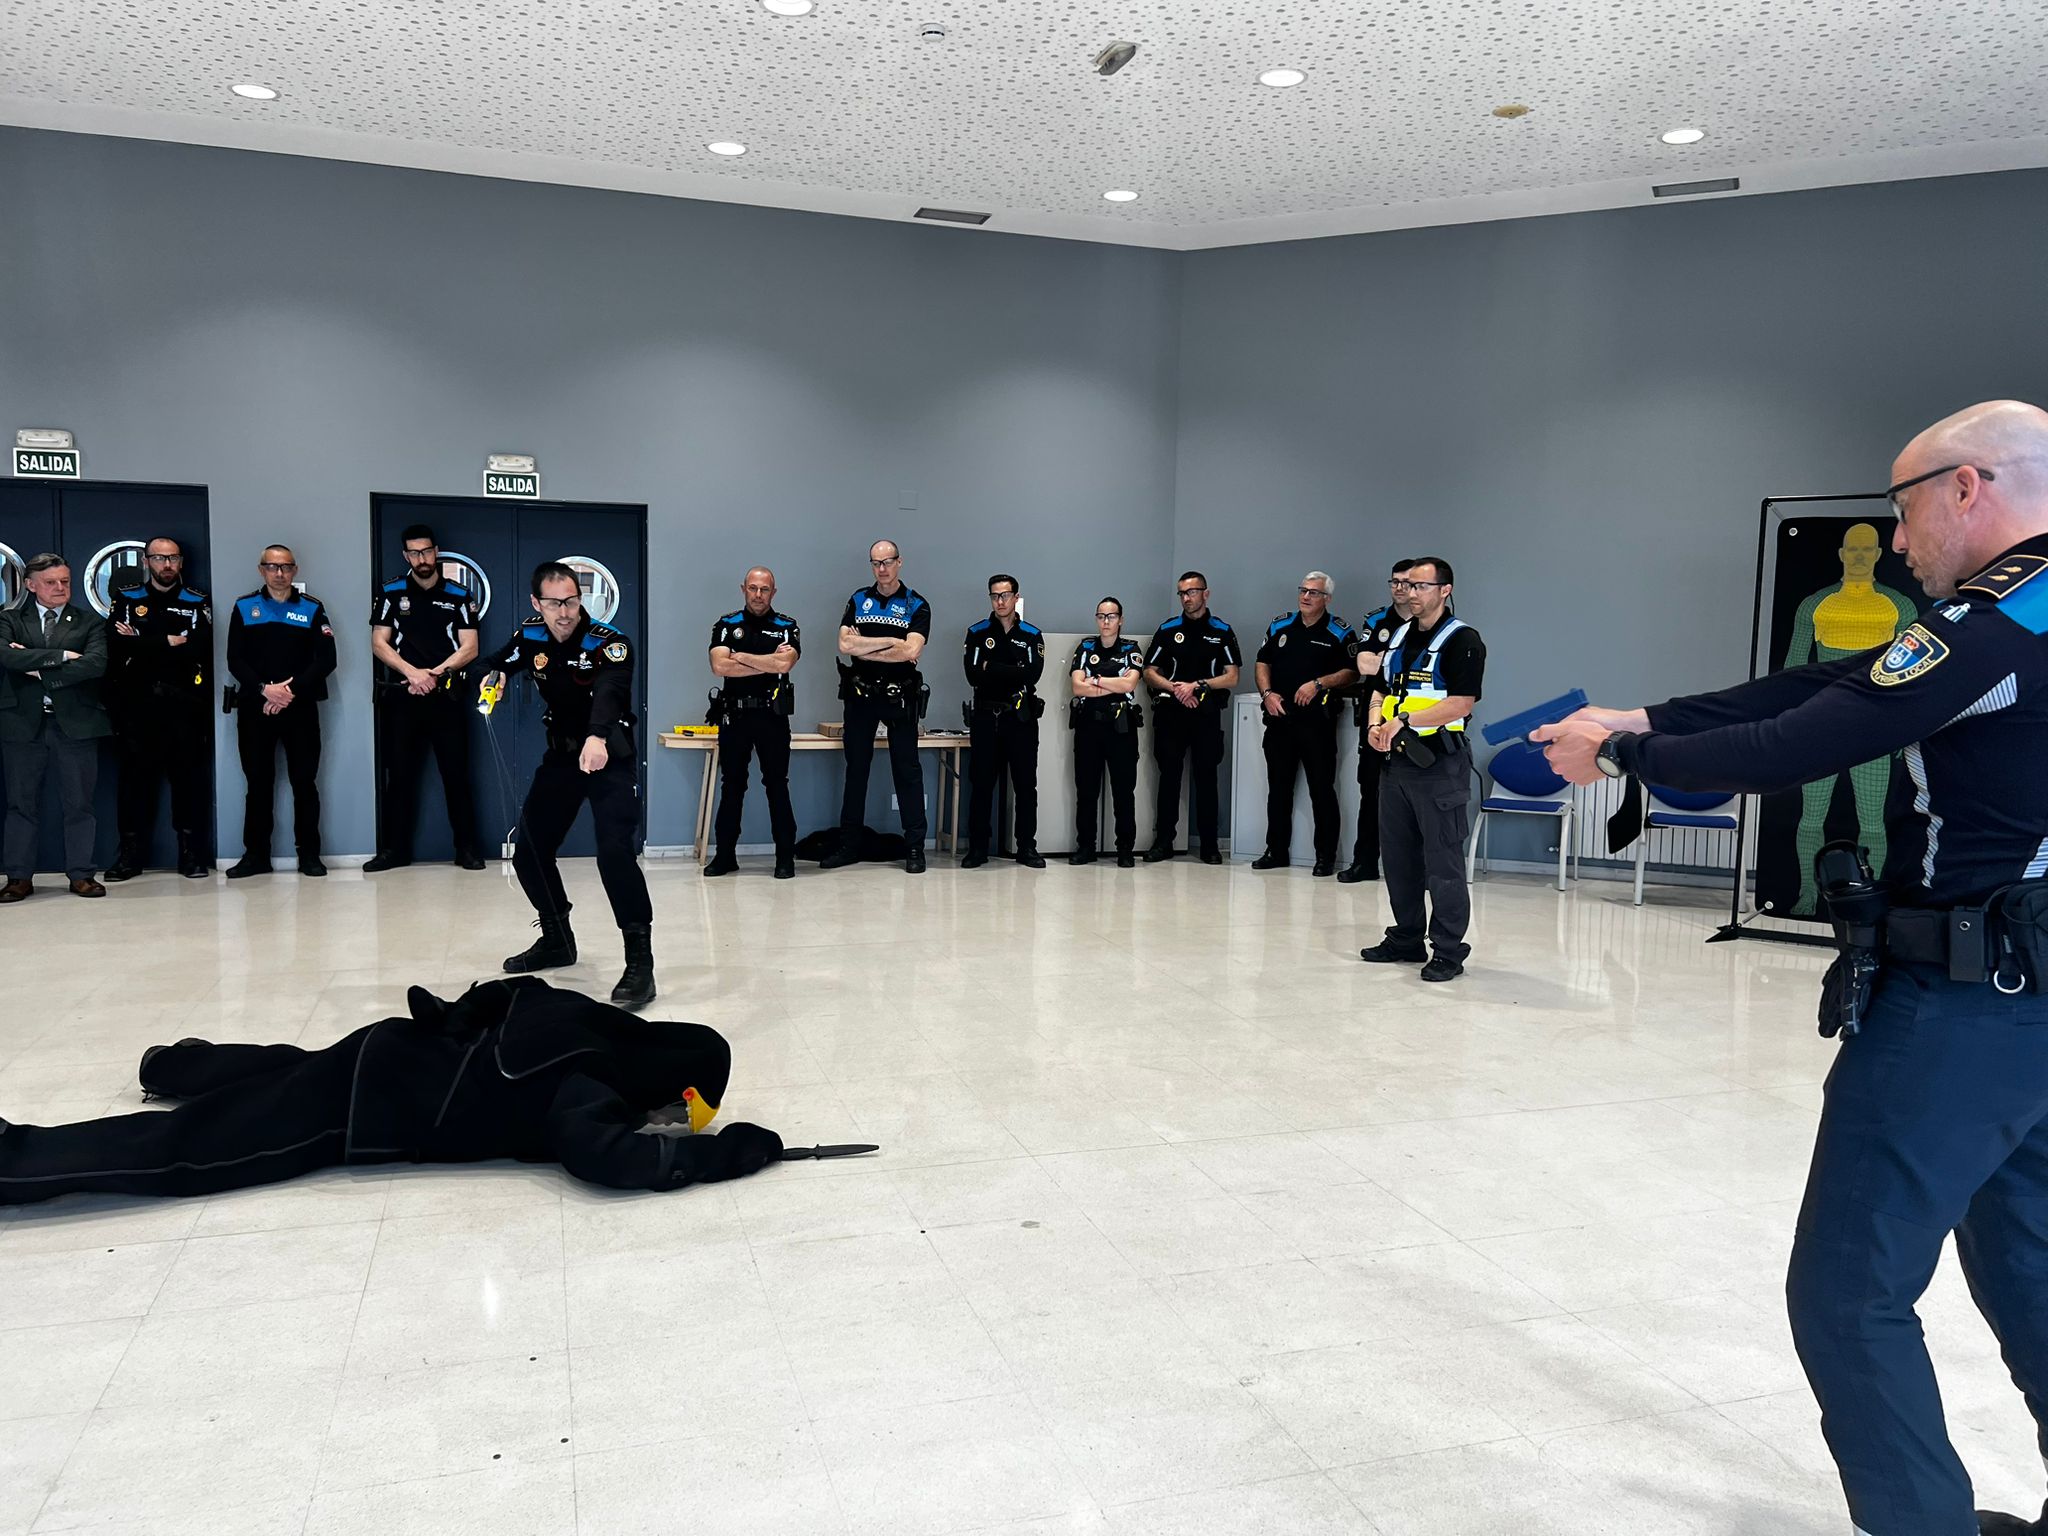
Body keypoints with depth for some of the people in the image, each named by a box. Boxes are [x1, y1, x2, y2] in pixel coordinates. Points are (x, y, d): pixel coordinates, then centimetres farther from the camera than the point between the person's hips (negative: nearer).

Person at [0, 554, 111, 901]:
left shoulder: (90, 622, 6)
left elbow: (96, 664, -12)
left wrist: (41, 671, -11)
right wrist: (61, 655, -14)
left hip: (75, 722, -1)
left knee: (78, 802, 3)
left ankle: (81, 875, 10)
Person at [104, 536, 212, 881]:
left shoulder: (197, 602, 9)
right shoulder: (126, 599, 12)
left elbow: (201, 648, -9)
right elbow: (117, 645, -5)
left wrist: (142, 646, -9)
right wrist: (168, 643, -10)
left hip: (185, 705, -1)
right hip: (136, 704, 1)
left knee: (189, 777, 1)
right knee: (135, 777, 4)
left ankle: (191, 852, 7)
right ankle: (130, 853, 12)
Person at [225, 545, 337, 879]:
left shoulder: (312, 608, 6)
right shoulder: (244, 607, 8)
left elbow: (326, 660, -2)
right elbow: (235, 661, 2)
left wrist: (291, 690, -12)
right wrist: (265, 689, -14)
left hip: (301, 707, -1)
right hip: (255, 708, 1)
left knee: (304, 781, 1)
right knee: (258, 782, 5)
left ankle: (309, 854, 7)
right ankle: (256, 854, 12)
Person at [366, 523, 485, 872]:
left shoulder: (460, 595, 5)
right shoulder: (391, 593, 6)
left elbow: (469, 649, 0)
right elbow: (379, 644, 2)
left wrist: (434, 673, -11)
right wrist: (413, 673, -11)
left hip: (447, 696, -1)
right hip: (401, 697, 1)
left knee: (456, 773, 0)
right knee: (399, 774, 5)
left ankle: (467, 847, 6)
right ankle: (396, 848, 12)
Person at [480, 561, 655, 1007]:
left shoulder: (609, 644, -23)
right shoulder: (531, 637, -3)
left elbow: (610, 692, -42)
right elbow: (499, 663, 18)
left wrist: (598, 738, -62)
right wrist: (495, 676, -7)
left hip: (611, 757, -7)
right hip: (561, 755, 7)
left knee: (614, 852, -23)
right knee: (529, 851, 9)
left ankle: (640, 961, -15)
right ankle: (557, 940, 33)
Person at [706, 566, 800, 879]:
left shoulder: (786, 627, 4)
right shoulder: (726, 625, 6)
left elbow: (784, 664, -15)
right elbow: (720, 666, -10)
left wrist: (741, 657, -7)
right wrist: (769, 662, -9)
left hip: (772, 715, -2)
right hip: (734, 715, 2)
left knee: (777, 786, 1)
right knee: (731, 786, 9)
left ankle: (785, 857, 7)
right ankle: (725, 855, 17)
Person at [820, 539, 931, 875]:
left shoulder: (917, 606, 0)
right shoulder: (858, 601, 8)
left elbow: (911, 651, -16)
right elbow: (845, 644, -5)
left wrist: (865, 649, -9)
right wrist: (890, 641, -10)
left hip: (900, 698, -3)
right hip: (860, 695, 3)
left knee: (907, 771, -1)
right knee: (856, 769, 9)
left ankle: (915, 847, 3)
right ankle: (849, 845, 16)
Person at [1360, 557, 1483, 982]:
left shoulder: (1463, 640, -8)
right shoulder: (1400, 636, 16)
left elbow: (1460, 703, -18)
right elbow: (1382, 690, 20)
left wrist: (1404, 720, -19)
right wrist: (1376, 726, 0)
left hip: (1440, 766, -8)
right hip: (1397, 760, 8)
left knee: (1443, 863, -3)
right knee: (1397, 856, 13)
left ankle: (1448, 951, 4)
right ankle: (1406, 940, 25)